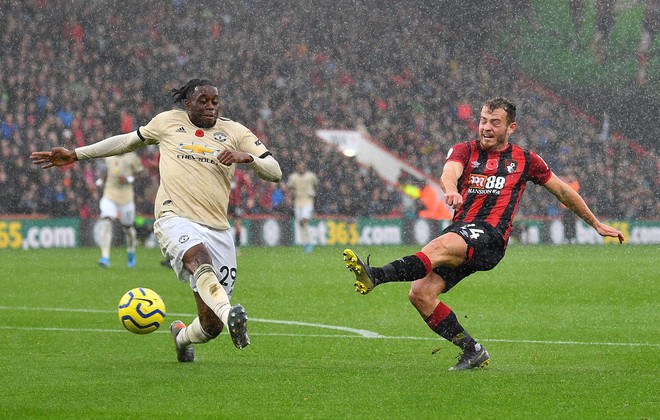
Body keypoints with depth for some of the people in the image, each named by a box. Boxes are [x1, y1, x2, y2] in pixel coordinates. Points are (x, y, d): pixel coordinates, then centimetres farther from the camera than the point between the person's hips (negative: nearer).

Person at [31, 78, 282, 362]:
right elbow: (129, 141, 32)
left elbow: (275, 172, 10)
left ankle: (182, 336, 34)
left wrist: (246, 157, -10)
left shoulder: (234, 131, 15)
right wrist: (75, 155, 34)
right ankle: (230, 315, -64)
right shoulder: (168, 122, 16)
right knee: (200, 258, -40)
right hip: (176, 219, -2)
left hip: (218, 229, 2)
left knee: (210, 325, -1)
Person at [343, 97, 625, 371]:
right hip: (458, 231, 4)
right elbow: (449, 172, -9)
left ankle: (375, 276, -56)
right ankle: (471, 351, -1)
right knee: (420, 293, -15)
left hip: (490, 238, -4)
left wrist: (596, 224, 32)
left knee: (440, 246, -35)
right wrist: (451, 189, -35)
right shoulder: (464, 151, 15)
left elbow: (562, 191, 28)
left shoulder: (524, 160, 15)